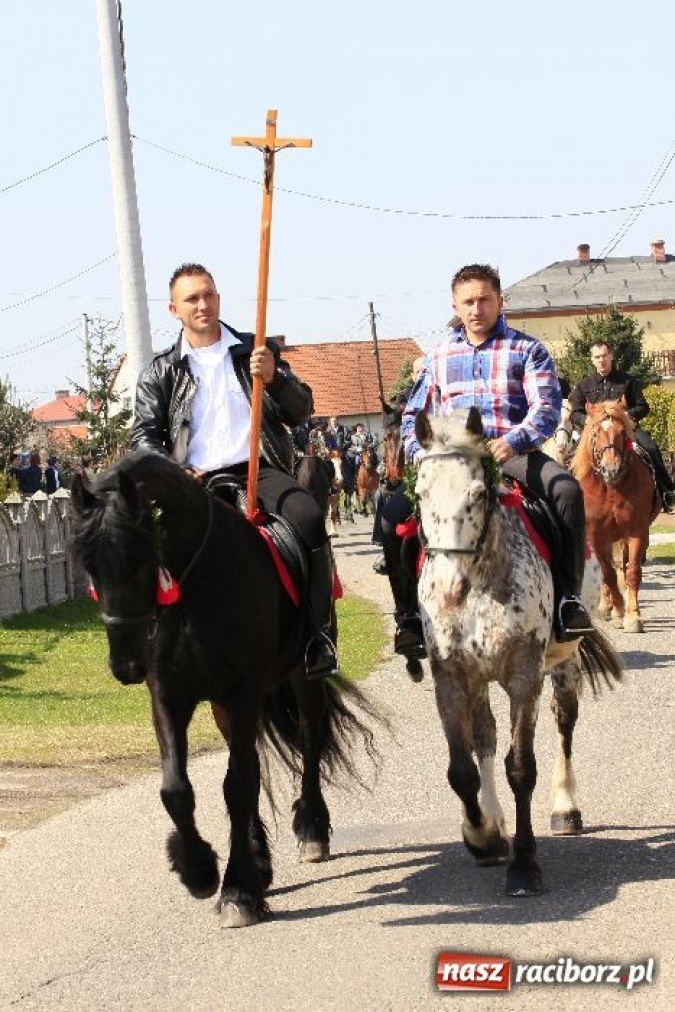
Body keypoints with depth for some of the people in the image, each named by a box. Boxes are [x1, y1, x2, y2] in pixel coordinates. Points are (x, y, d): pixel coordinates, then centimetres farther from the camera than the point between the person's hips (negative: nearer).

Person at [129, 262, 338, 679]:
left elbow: (301, 412, 11)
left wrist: (274, 378, -10)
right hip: (198, 482, 1)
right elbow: (144, 435, 9)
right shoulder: (161, 372, 15)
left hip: (261, 471, -1)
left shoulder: (258, 352, 15)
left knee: (307, 516, -32)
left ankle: (319, 634, -26)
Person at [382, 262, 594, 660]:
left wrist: (514, 441, -25)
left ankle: (567, 599, -25)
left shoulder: (527, 350, 9)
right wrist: (418, 451, -1)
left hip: (512, 453, -3)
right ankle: (410, 615, -7)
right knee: (395, 513, -21)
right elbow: (414, 415, 22)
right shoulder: (440, 355, 19)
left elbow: (547, 408, -5)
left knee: (567, 489, -33)